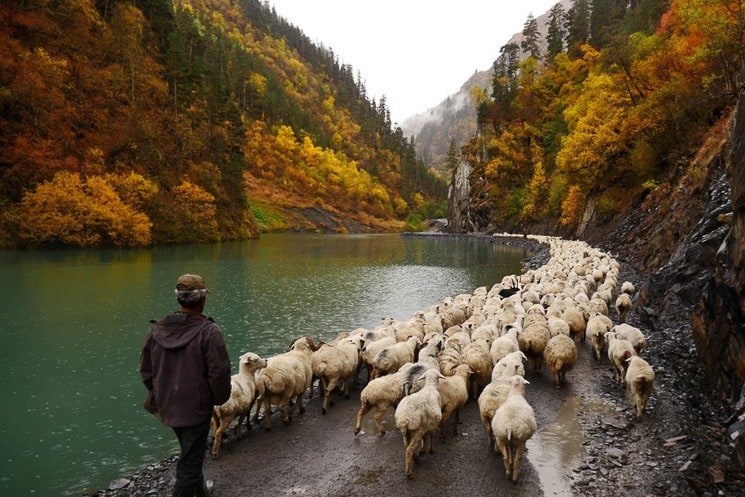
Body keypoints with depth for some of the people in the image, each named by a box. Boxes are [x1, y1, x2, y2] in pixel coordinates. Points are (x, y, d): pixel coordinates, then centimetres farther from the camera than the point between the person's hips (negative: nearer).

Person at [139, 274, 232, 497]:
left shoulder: (157, 330, -4)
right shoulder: (209, 331, -22)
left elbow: (146, 370, 6)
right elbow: (219, 372, -21)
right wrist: (220, 398, -2)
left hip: (168, 406, 7)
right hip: (196, 407, -7)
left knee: (191, 451, 29)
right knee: (190, 460, 8)